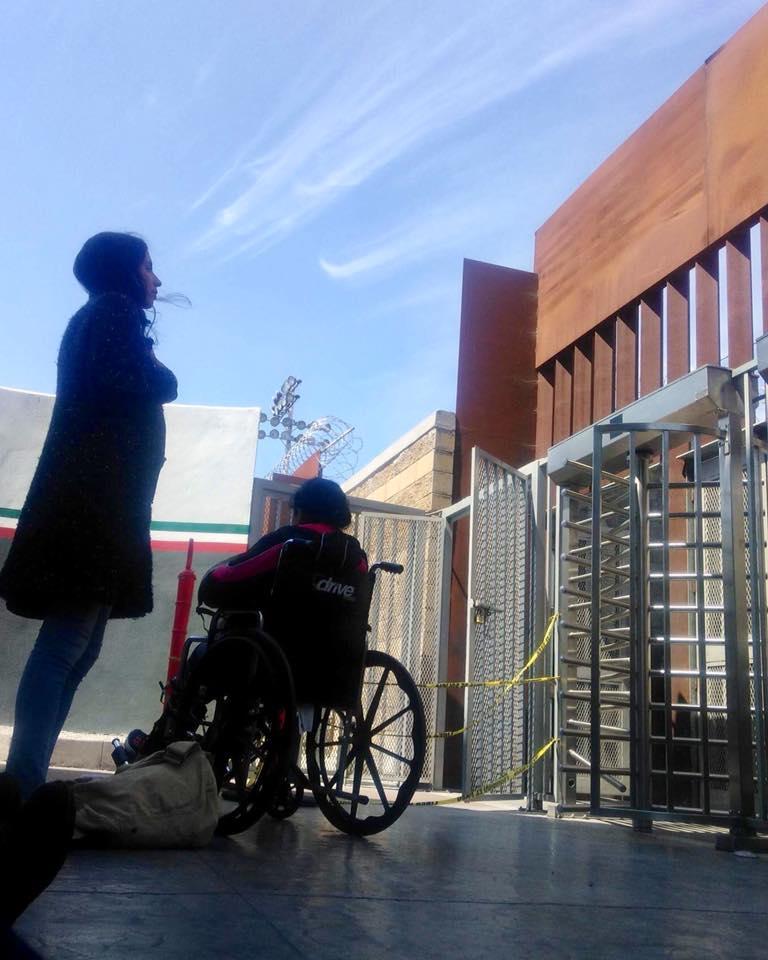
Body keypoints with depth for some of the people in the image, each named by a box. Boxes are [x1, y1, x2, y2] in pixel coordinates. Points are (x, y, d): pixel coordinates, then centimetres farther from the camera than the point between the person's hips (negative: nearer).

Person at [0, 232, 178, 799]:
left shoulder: (98, 320, 28)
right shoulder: (115, 312, -1)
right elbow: (151, 386, -16)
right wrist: (159, 370, 2)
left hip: (96, 506, 10)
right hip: (93, 502, -10)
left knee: (77, 650, 7)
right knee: (65, 648, -14)